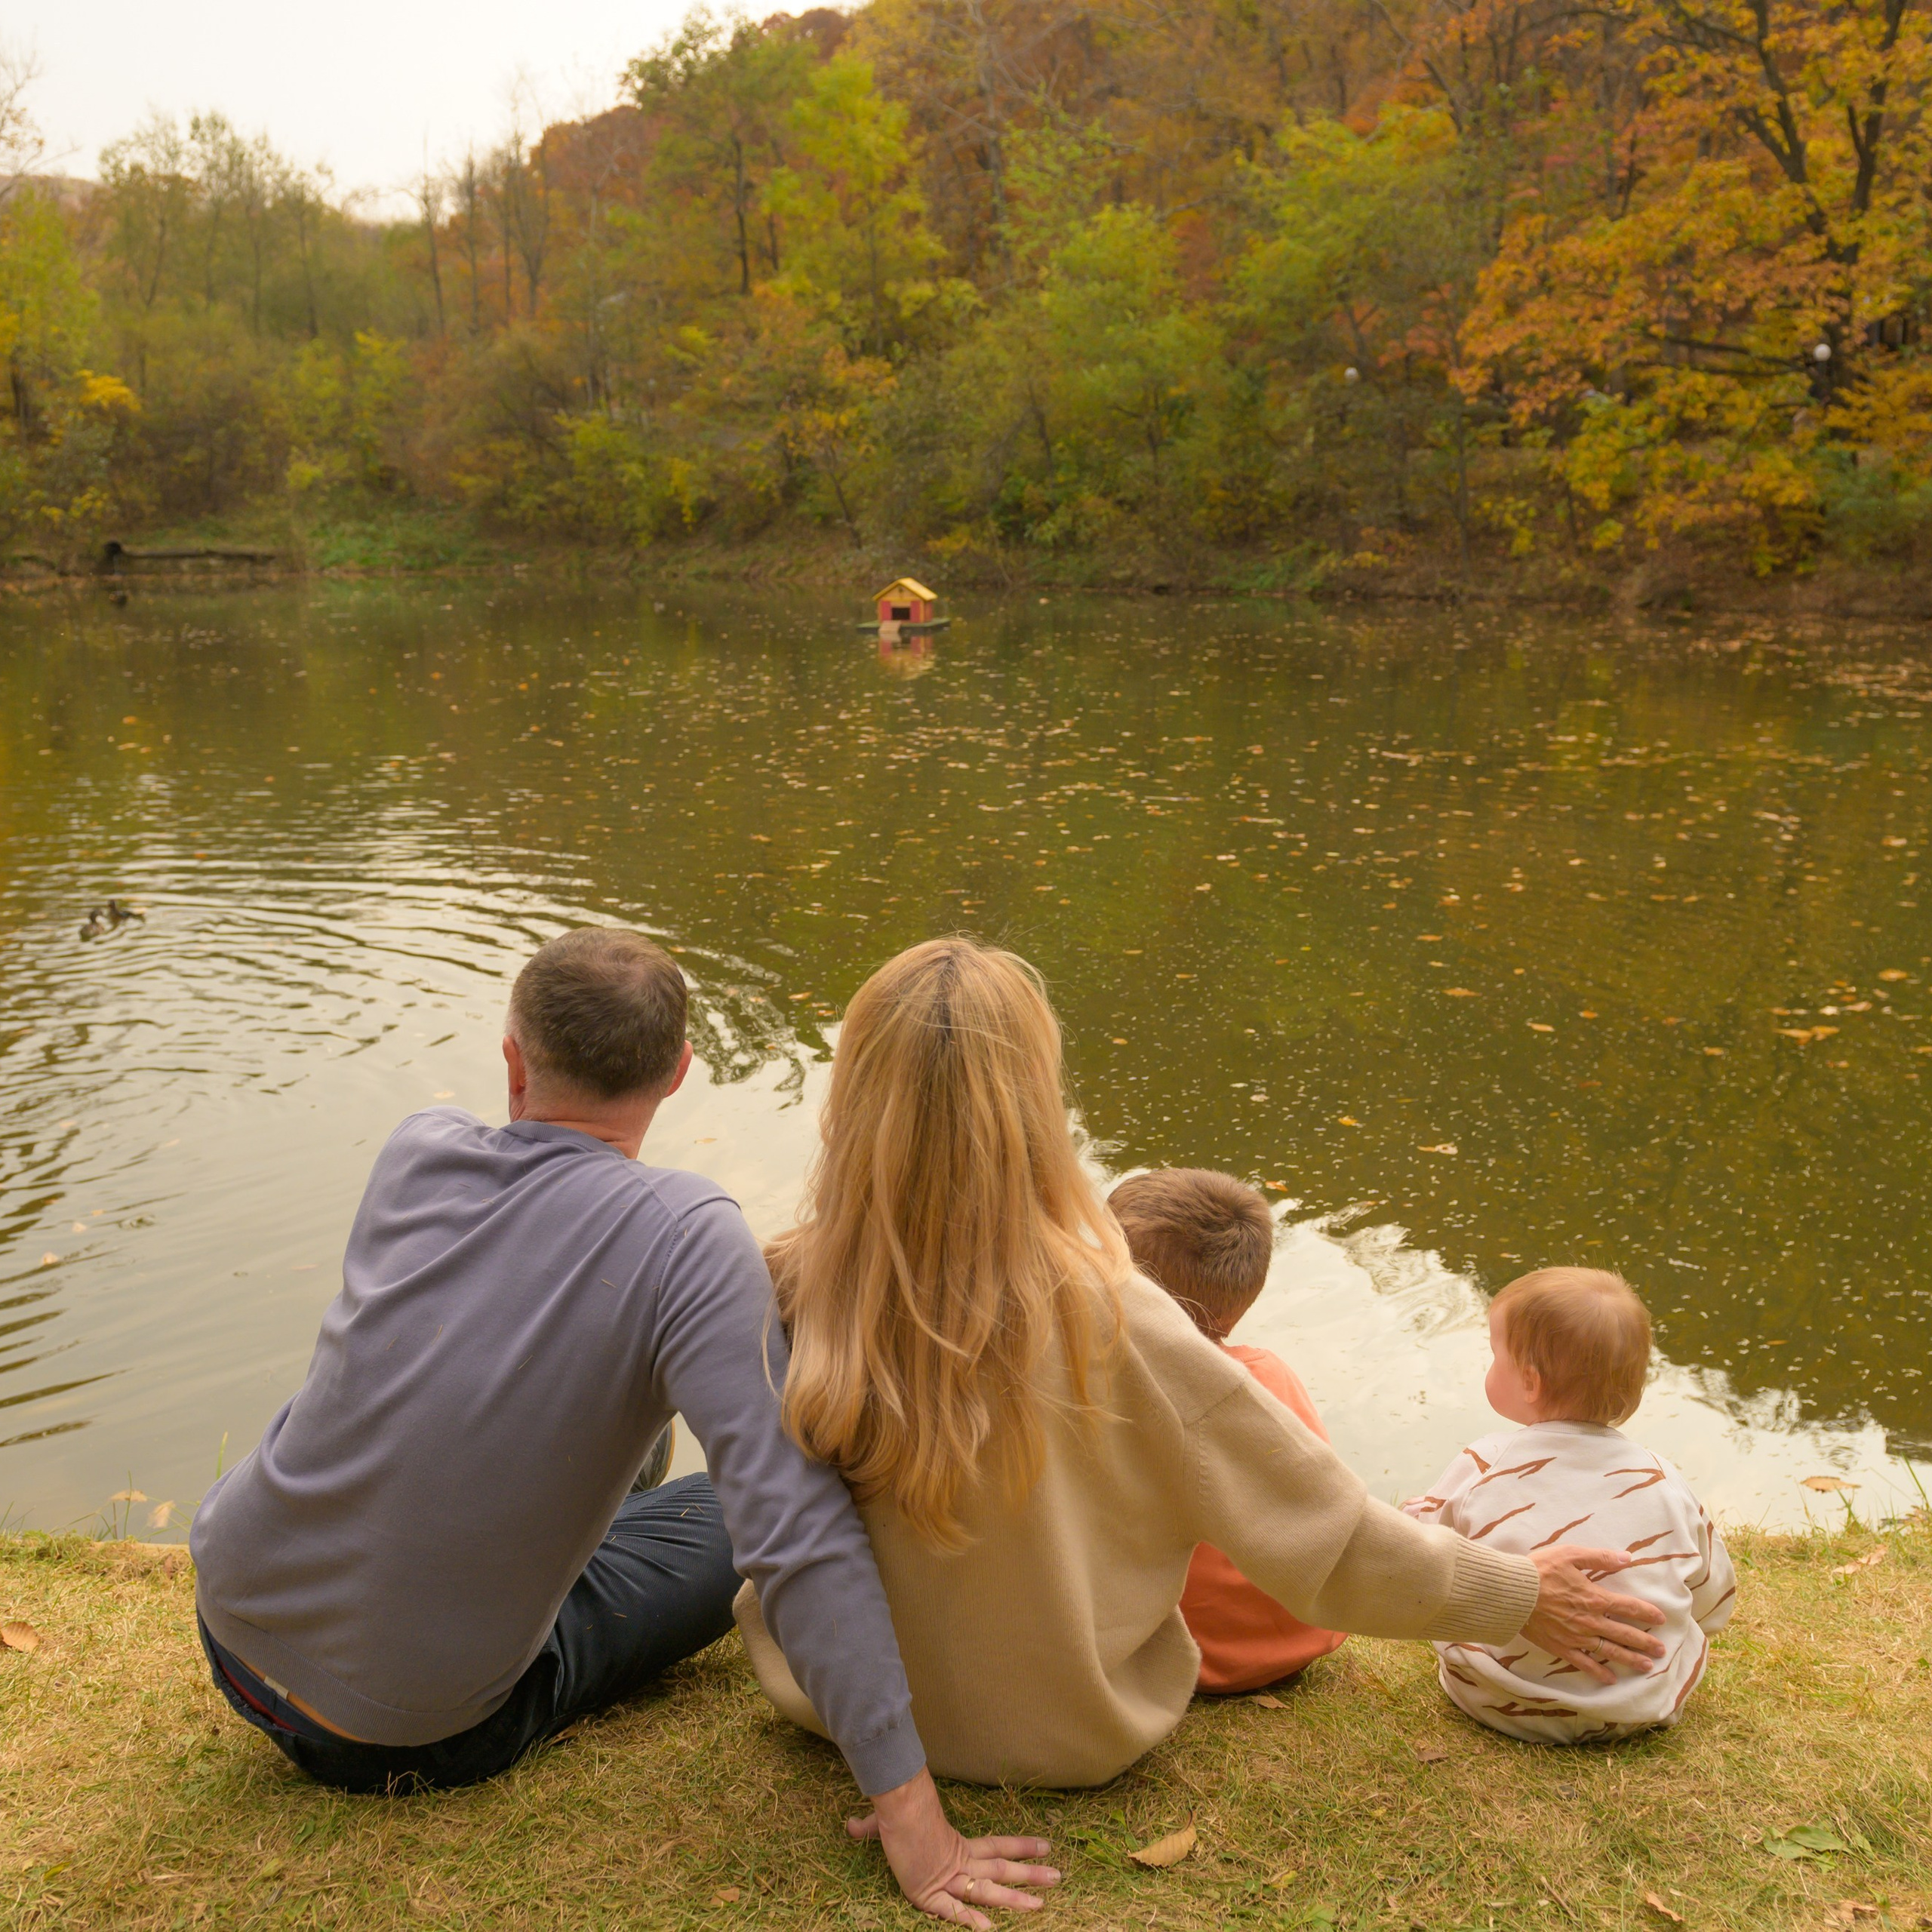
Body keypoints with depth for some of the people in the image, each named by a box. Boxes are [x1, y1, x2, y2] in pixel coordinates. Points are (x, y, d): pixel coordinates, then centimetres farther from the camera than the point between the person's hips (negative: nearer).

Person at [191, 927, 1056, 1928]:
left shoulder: (416, 1153, -10)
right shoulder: (687, 1236, -25)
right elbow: (797, 1526, -30)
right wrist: (909, 1813, -26)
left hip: (233, 1613, 5)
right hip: (412, 1736, -4)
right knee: (728, 1521, 14)